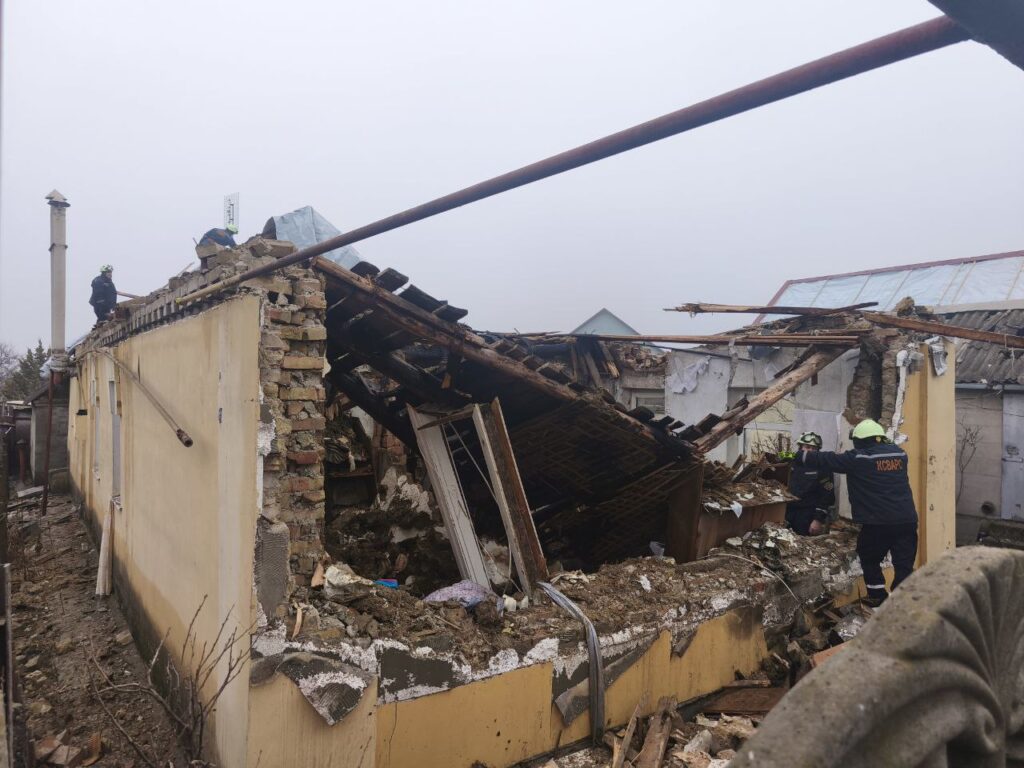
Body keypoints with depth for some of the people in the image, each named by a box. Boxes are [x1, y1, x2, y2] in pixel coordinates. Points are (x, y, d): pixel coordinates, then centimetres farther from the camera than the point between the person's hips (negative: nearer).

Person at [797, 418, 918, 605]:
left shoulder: (858, 458, -7)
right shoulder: (899, 453, 8)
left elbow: (827, 460, -1)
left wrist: (801, 456, 10)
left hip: (878, 522, -4)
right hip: (907, 520, 4)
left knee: (870, 559, 18)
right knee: (904, 564, 7)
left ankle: (878, 597, 21)